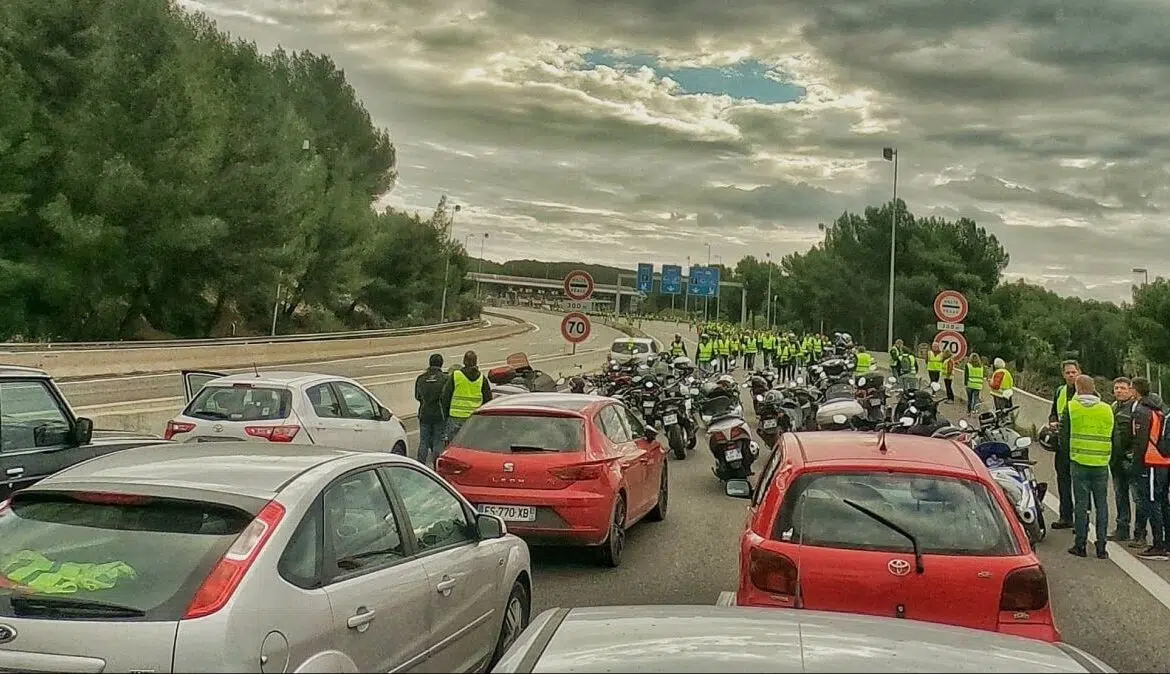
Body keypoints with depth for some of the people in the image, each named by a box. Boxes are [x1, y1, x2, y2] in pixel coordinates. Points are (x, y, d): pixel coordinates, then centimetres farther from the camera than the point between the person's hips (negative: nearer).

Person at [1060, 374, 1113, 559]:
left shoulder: (1071, 407, -5)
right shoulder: (1107, 409, 2)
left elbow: (1064, 437, -1)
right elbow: (1113, 438, 11)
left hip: (1079, 462, -2)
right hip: (1102, 464, 2)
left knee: (1081, 504, 4)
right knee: (1101, 505, 8)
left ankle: (1080, 545, 7)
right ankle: (1101, 547, 8)